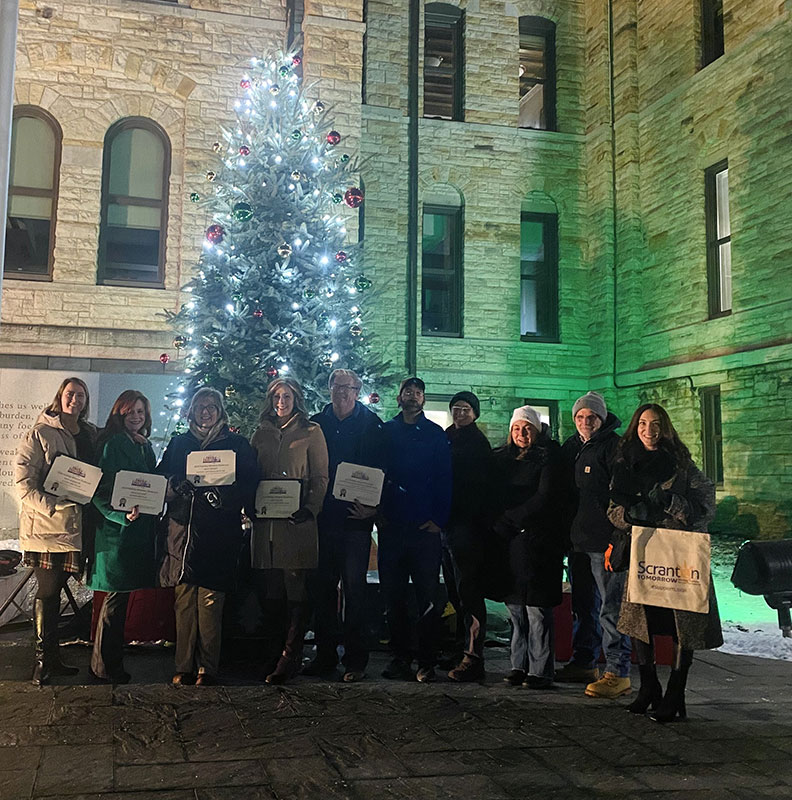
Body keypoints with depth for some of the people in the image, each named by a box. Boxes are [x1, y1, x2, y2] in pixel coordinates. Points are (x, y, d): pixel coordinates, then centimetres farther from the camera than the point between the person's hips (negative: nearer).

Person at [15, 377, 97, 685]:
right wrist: (52, 506, -19)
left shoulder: (92, 435, 13)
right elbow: (23, 479, -11)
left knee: (55, 590, 12)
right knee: (48, 591, -1)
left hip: (75, 525, 5)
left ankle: (51, 658, 20)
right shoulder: (40, 433, -4)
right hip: (45, 526, -5)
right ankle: (44, 658, 10)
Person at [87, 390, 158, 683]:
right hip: (118, 529, -8)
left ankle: (109, 661, 24)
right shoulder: (112, 444, -8)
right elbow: (101, 488, -14)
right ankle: (105, 665, 8)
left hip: (141, 530, 8)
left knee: (121, 595, 13)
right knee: (117, 597, -3)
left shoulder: (145, 446, 16)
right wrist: (123, 514, -26)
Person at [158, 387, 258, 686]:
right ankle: (184, 667, 11)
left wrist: (224, 495, -16)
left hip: (218, 536, -2)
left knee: (210, 604, -3)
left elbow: (249, 485, 2)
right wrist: (175, 488, -9)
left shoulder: (237, 445, 8)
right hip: (183, 533, 3)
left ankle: (207, 668, 6)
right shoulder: (178, 443, 17)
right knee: (184, 602, 2)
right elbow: (161, 480, 13)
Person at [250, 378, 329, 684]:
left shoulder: (311, 432, 6)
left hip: (297, 522, -4)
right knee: (270, 590, 4)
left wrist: (310, 509, -12)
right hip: (265, 522, 4)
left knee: (296, 591, -4)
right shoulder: (260, 434, 18)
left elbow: (320, 477, 1)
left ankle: (289, 659, 0)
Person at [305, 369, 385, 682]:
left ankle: (356, 659, 8)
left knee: (354, 587, -1)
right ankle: (325, 654, 20)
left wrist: (373, 505, -15)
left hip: (356, 517, -3)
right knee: (323, 586, 9)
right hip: (323, 516, 4)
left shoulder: (372, 425, 1)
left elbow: (380, 471, -2)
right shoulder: (316, 424, 10)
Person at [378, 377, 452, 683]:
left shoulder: (436, 434, 7)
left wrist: (438, 519, -6)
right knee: (392, 596, 5)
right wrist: (378, 513, -1)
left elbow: (444, 479, 3)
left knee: (427, 597, -1)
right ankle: (400, 656, 16)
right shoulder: (385, 431, 12)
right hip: (391, 527, 2)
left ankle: (426, 662, 6)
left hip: (425, 528, -2)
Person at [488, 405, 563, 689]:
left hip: (538, 539, -5)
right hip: (507, 541, 5)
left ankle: (540, 671, 1)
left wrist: (509, 518, -9)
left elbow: (544, 498, -9)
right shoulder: (500, 457, 15)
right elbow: (492, 496, 14)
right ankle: (519, 666, 16)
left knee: (537, 607, -5)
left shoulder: (548, 457, -1)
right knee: (515, 606, 7)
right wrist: (497, 523, -4)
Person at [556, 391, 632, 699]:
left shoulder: (613, 446, -9)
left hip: (605, 541, -8)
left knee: (611, 607, -5)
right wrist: (566, 532, 16)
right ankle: (583, 664, 28)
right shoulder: (571, 447, 14)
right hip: (578, 540, 8)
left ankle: (617, 672, 0)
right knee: (583, 604, 16)